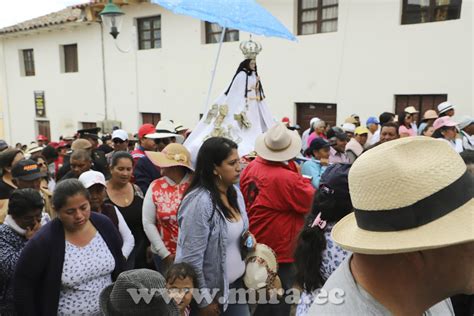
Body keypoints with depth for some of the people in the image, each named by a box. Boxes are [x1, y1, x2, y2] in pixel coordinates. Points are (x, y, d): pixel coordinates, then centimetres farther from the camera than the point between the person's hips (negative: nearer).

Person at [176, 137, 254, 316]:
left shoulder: (235, 192, 0)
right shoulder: (199, 201, -25)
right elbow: (192, 257, -22)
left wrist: (246, 237, -5)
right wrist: (203, 300, -15)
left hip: (237, 282, 7)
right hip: (212, 289, -7)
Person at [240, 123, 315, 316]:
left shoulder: (251, 168, -5)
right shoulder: (287, 178, -27)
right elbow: (312, 201, -13)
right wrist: (299, 176, -4)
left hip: (256, 246, 7)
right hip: (280, 250, -7)